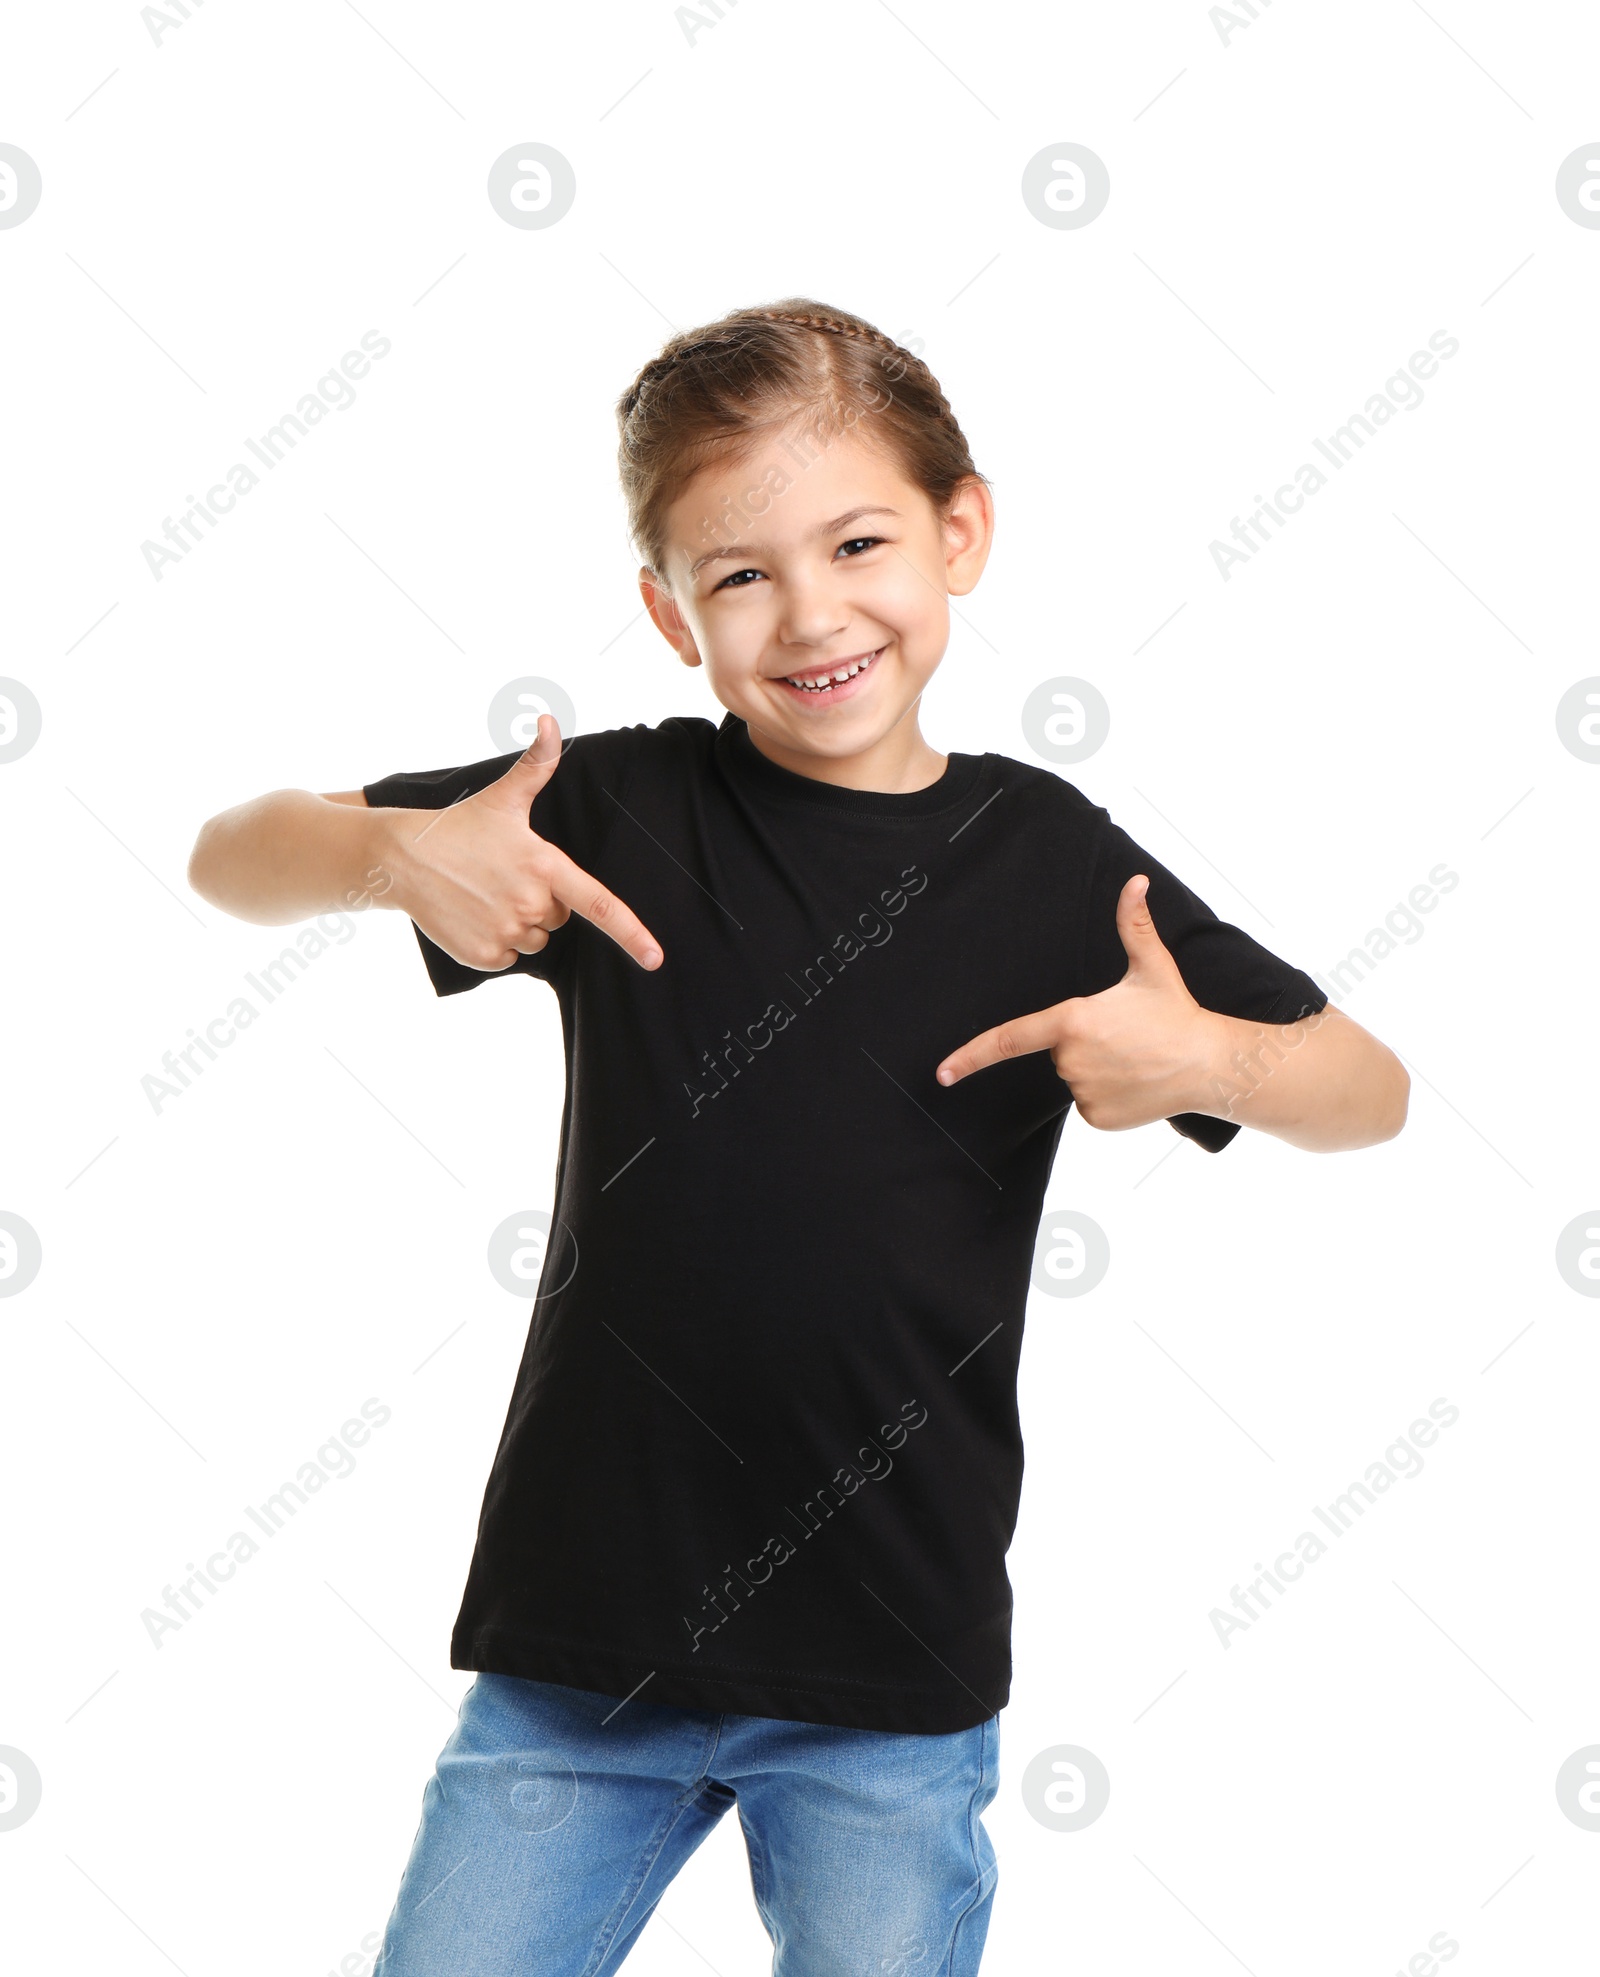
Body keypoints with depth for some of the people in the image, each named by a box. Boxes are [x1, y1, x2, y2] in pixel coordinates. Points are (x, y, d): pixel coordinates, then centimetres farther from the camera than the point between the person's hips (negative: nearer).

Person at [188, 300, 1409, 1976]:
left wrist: (1210, 1059, -15)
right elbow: (228, 859, 3)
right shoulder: (618, 810, -4)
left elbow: (1369, 1088, 6)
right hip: (582, 1643, 1)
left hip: (895, 1670, 0)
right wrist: (396, 850, -18)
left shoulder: (1055, 867, -3)